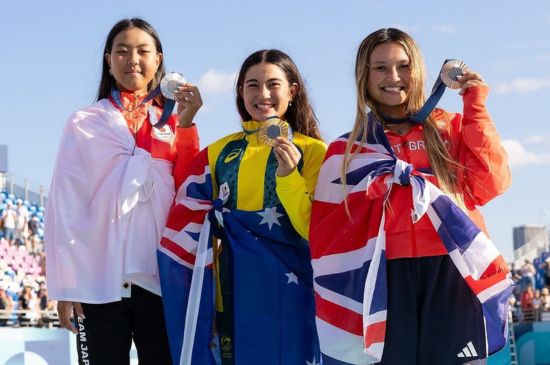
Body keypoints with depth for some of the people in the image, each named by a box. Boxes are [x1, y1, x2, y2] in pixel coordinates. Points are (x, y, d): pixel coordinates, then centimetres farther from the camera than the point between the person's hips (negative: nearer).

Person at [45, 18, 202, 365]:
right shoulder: (85, 124, 7)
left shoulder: (174, 123, 15)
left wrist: (186, 124, -7)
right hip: (99, 280, -2)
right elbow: (66, 205, 3)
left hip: (161, 278, 2)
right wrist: (65, 284, -4)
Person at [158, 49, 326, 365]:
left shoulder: (313, 151, -1)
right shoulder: (219, 153, 8)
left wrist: (289, 176, -20)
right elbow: (189, 226, 8)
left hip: (289, 297, -3)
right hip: (233, 298, 3)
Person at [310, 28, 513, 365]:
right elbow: (329, 235, 11)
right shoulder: (347, 152, 14)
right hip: (388, 282, 1)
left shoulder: (451, 128, 14)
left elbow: (489, 185, -1)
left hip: (452, 276, 0)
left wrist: (476, 110, -2)